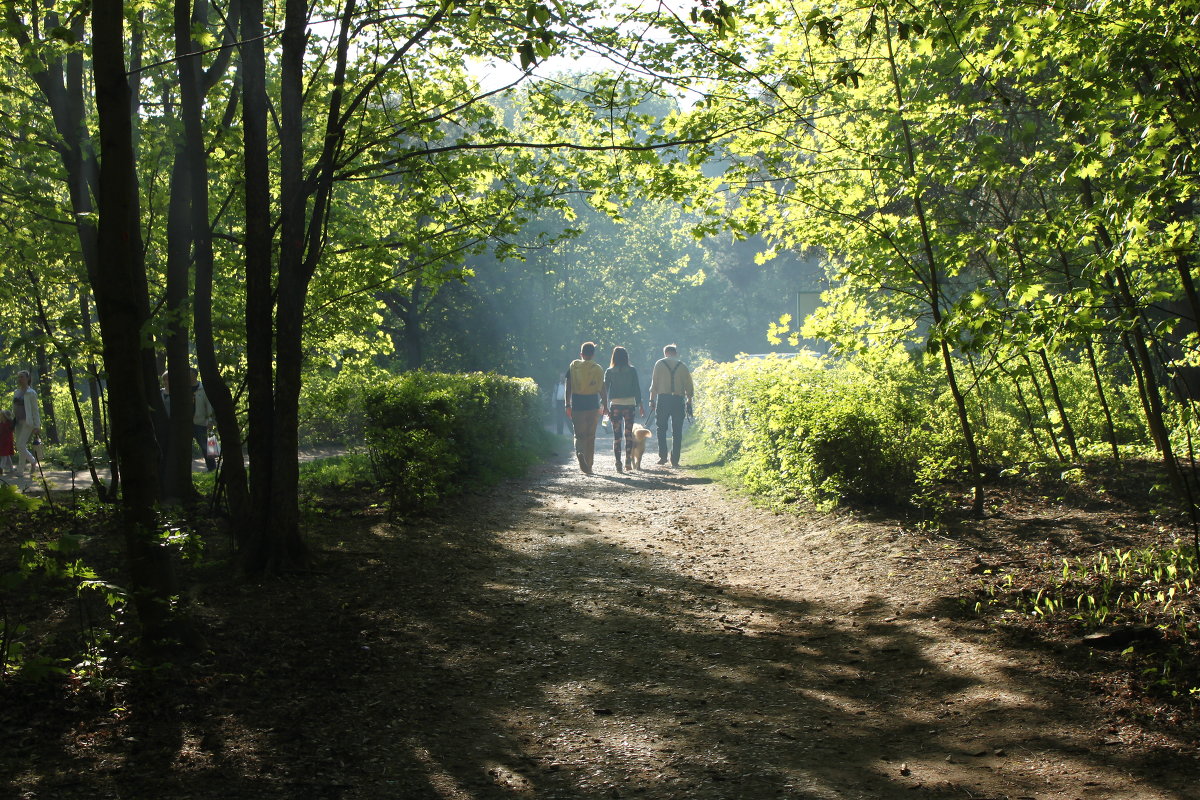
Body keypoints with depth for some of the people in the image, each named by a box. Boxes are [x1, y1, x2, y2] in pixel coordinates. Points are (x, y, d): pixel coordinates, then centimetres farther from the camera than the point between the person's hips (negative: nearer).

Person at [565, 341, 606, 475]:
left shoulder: (573, 366, 1)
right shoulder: (598, 369, 1)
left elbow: (568, 387, -1)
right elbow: (602, 390, 2)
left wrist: (567, 405, 4)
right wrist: (605, 406, 11)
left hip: (577, 405, 0)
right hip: (593, 405, 0)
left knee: (579, 434, 7)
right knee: (591, 436, 9)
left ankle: (579, 452, -24)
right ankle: (588, 467, 10)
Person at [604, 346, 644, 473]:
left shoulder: (609, 372, 0)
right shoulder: (632, 371, 0)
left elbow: (605, 389, 0)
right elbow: (636, 389, 0)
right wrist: (640, 405, 6)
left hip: (615, 405, 0)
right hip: (629, 404, 0)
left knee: (616, 435, 5)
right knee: (628, 434, 8)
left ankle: (618, 463, -1)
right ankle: (628, 461, 1)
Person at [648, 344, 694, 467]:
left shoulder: (659, 364, 5)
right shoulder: (682, 366, 8)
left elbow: (654, 384, 2)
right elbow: (688, 385, 7)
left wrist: (652, 400, 5)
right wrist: (689, 402, 14)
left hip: (663, 399, -1)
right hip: (678, 400, 1)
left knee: (661, 429, 8)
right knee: (677, 431, 4)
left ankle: (662, 456, -2)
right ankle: (675, 460, 2)